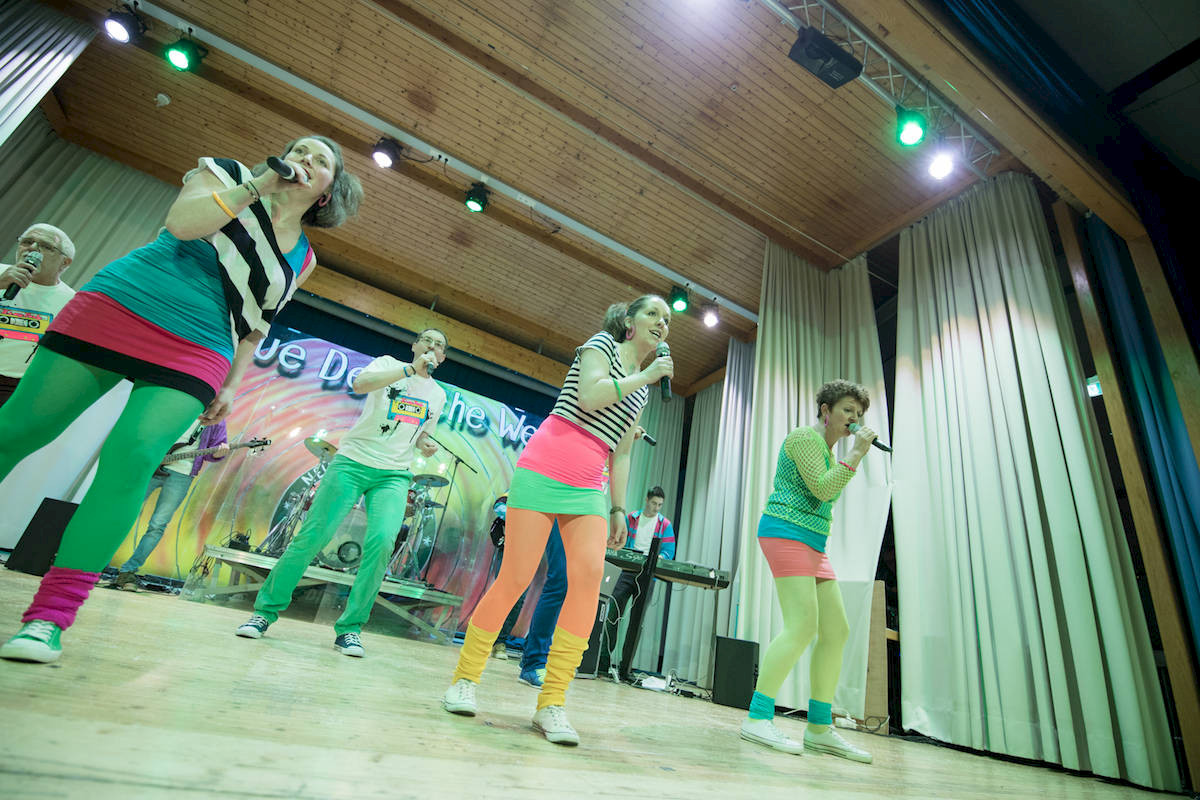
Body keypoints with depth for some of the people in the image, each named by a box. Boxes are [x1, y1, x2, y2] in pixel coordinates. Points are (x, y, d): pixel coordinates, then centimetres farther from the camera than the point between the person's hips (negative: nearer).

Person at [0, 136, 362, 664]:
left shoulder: (301, 259, 13)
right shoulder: (231, 175, 8)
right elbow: (181, 223, -12)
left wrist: (232, 385, 10)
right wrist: (258, 184, -11)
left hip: (193, 357, 0)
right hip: (114, 310, 0)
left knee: (131, 459, -17)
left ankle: (49, 618, -9)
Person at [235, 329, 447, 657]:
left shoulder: (438, 395, 16)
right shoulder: (389, 364, 3)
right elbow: (360, 384, -19)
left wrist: (425, 446, 5)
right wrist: (411, 369, -25)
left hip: (394, 476, 3)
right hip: (352, 462, -2)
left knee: (381, 541, -17)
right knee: (312, 536, -4)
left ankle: (349, 628, -3)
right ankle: (266, 611, 17)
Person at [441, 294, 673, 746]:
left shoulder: (641, 390, 22)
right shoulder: (601, 344, 5)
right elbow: (588, 395, -15)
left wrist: (618, 509, 15)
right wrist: (644, 376, -6)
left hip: (588, 489, 6)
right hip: (544, 471, -5)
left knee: (590, 574, -14)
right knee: (517, 577, -6)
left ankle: (552, 703, -7)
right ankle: (465, 678, 15)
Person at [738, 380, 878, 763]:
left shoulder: (829, 452, 22)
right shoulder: (805, 436, -7)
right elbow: (822, 489, -18)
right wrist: (856, 453, -13)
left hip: (812, 544, 10)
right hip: (786, 532, -10)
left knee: (836, 630, 5)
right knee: (802, 625, -18)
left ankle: (820, 727, 12)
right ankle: (757, 718, -12)